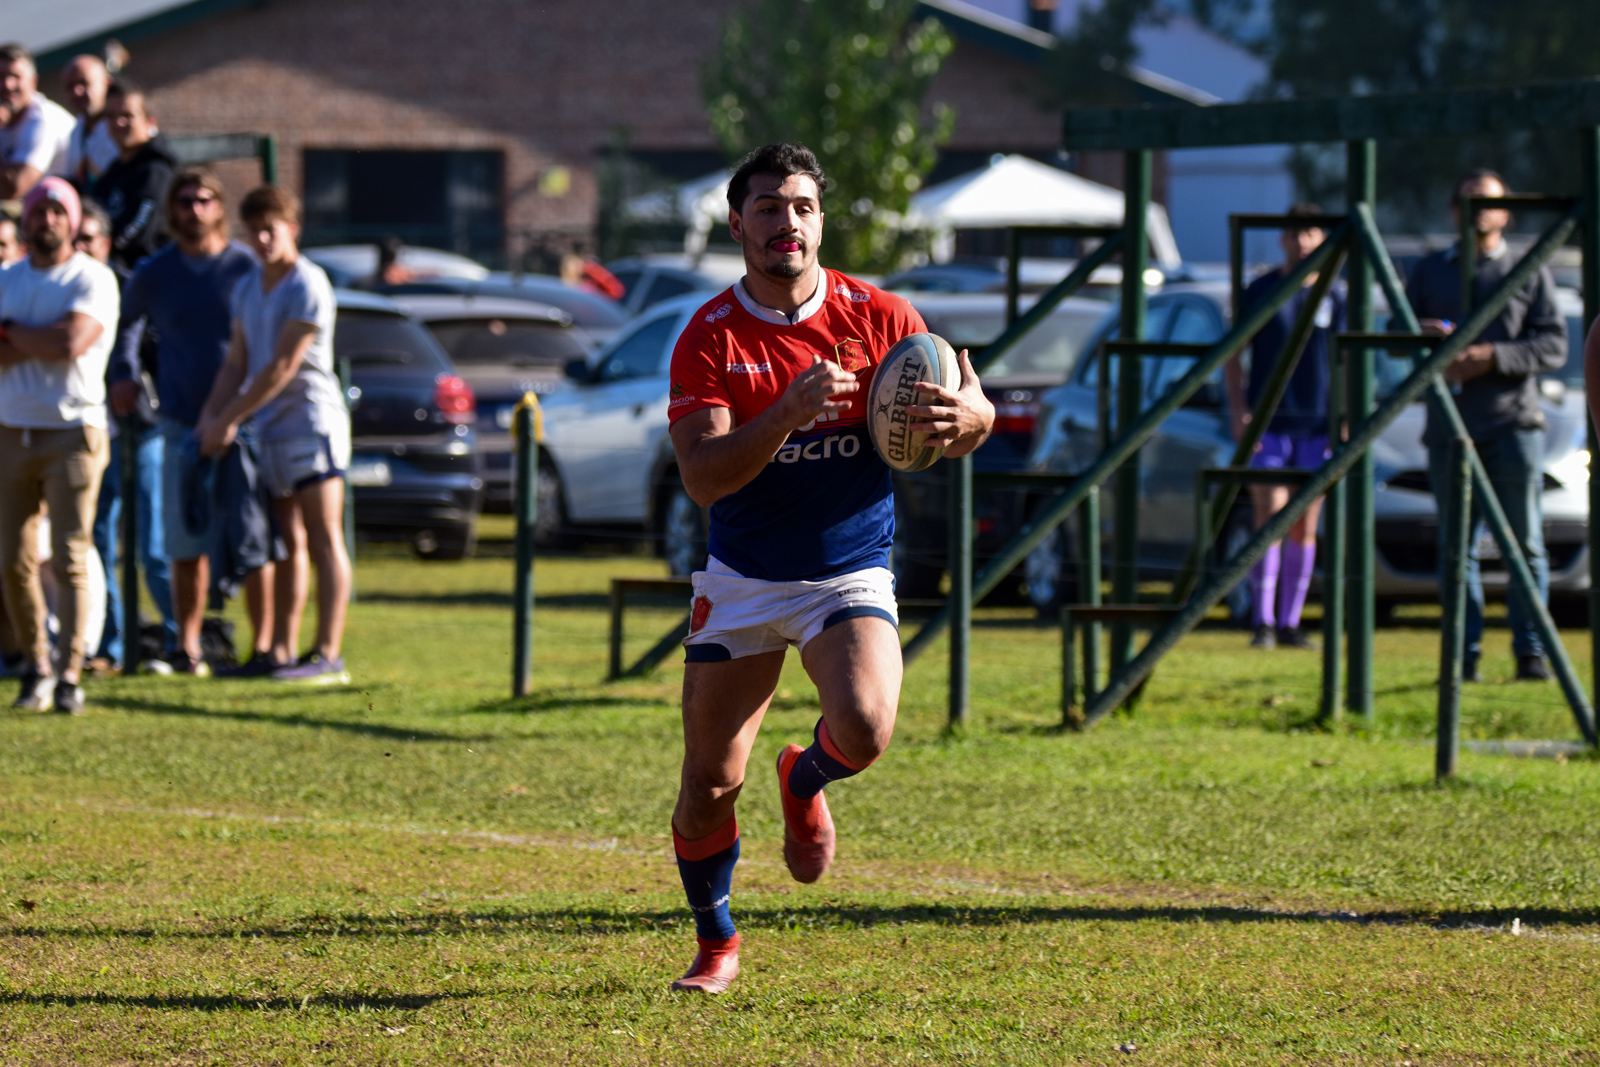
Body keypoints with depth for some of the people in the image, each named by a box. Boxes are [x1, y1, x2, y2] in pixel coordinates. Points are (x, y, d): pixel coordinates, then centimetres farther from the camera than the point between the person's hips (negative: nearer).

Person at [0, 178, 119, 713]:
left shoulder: (93, 279, -2)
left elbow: (71, 343, -16)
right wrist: (43, 341, -13)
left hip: (72, 433, -4)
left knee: (70, 559, -8)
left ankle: (70, 676, -8)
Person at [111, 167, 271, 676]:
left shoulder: (247, 268, -3)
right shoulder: (154, 274, 6)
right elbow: (127, 323, 25)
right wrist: (124, 373, 11)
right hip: (181, 424, 3)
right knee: (185, 544, 5)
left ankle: (264, 646, 1)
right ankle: (187, 644, 17)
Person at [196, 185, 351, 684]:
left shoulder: (307, 287, -12)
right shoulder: (248, 287, 14)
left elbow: (282, 368, -16)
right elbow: (237, 362, 16)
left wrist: (228, 420, -14)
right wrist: (210, 418, 1)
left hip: (311, 421, -8)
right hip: (271, 430, 8)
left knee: (324, 541, -9)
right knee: (288, 544, 10)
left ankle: (328, 656, -12)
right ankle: (282, 652, 12)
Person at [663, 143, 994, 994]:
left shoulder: (879, 317, -5)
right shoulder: (709, 339, -7)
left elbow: (970, 415, 1)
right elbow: (703, 476, -17)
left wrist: (967, 417, -25)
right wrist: (788, 414, -33)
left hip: (850, 575, 0)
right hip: (742, 580, 0)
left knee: (863, 729, -27)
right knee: (710, 783, -2)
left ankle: (805, 782, 11)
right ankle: (715, 943, 24)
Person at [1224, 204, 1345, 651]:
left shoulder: (1334, 296, 7)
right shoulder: (1259, 291, 2)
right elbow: (1232, 354, 4)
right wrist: (1238, 409, -8)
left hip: (1316, 426, 2)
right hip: (1267, 424, -2)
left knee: (1304, 527, 4)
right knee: (1269, 520, -11)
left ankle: (1290, 623, 9)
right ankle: (1263, 622, -10)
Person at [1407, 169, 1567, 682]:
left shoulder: (1529, 273, 11)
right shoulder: (1429, 272, 17)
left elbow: (1554, 346, 2)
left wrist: (1491, 357, -14)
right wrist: (1419, 334, -9)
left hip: (1513, 423, -2)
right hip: (1450, 425, 2)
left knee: (1525, 543, -5)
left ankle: (1531, 653, -2)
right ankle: (1464, 654, 2)